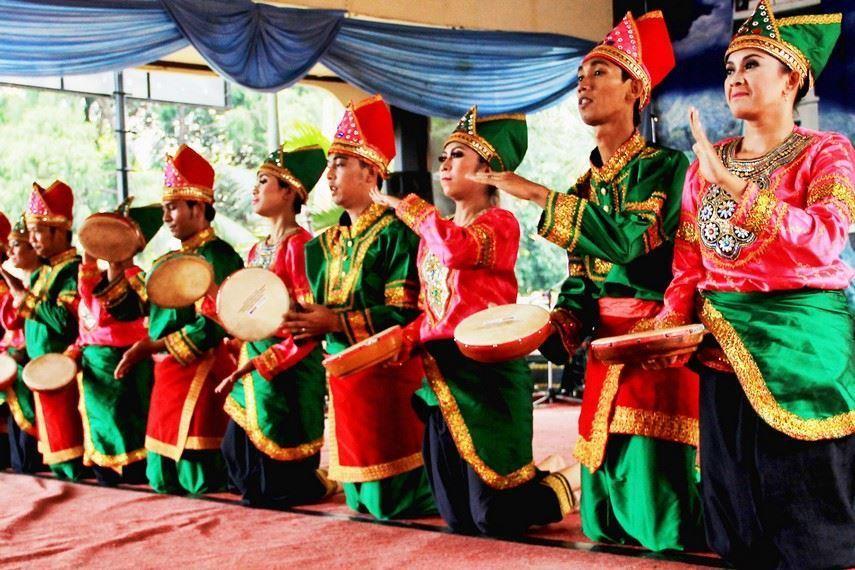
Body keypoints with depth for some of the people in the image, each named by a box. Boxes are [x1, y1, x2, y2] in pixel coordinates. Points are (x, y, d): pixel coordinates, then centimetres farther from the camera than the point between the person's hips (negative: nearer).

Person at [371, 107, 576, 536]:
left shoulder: (500, 224, -7)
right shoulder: (435, 232, 16)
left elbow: (458, 249, -29)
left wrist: (406, 205, -18)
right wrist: (407, 339, 3)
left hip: (486, 371, -7)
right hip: (441, 374, 7)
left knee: (493, 518, -4)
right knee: (456, 516, 9)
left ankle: (553, 488, 25)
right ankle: (528, 481, 35)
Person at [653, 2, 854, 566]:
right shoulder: (708, 161, 11)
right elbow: (689, 258, 11)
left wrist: (735, 188, -29)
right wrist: (671, 324, -4)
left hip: (803, 339, -5)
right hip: (723, 342, 5)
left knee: (803, 500, -1)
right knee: (733, 489, 11)